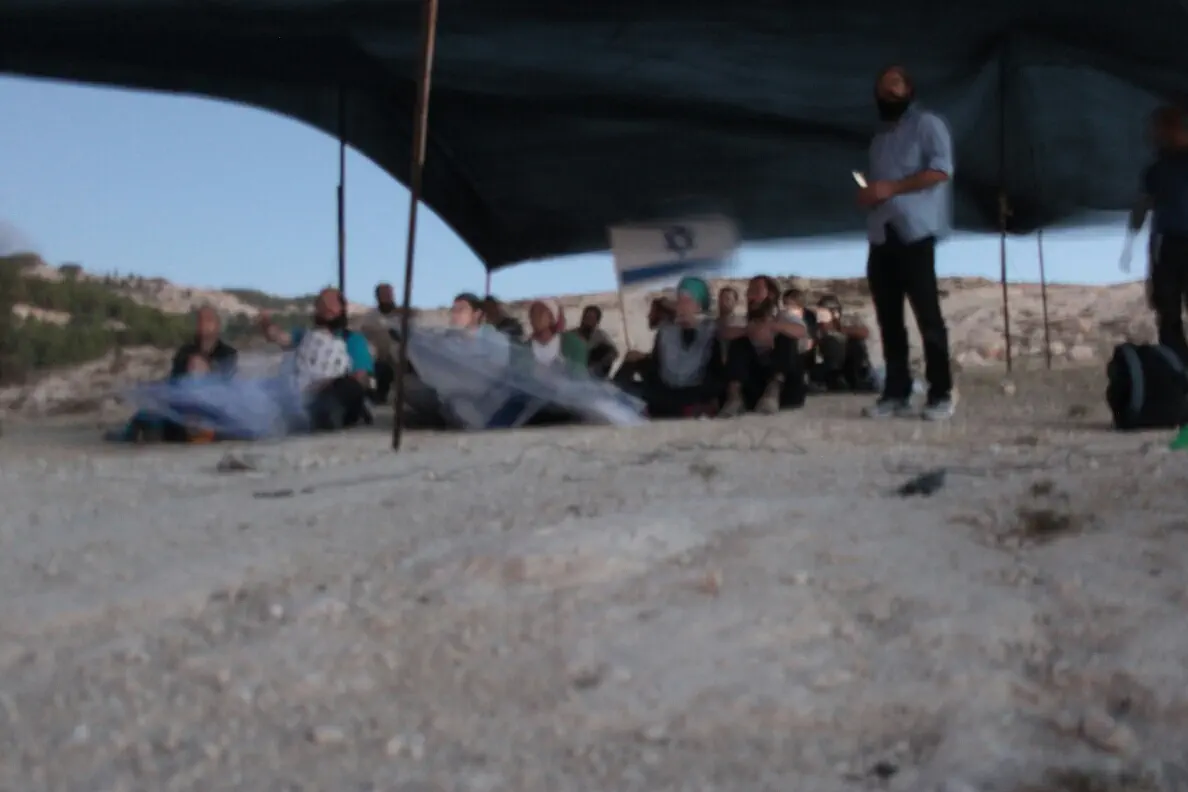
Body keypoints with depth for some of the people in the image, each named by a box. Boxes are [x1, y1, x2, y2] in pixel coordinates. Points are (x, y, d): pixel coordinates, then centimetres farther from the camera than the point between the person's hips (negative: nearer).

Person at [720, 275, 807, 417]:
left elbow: (800, 332, -19)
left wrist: (771, 326, -36)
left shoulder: (784, 317, 6)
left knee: (786, 339, -18)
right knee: (739, 343, -14)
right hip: (755, 380, 2)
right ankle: (735, 396, -36)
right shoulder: (746, 322, 15)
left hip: (784, 383, -2)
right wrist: (749, 330, -22)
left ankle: (774, 390, -39)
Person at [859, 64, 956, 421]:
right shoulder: (879, 138, 26)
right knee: (889, 318, 3)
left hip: (914, 232, -7)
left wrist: (892, 188, -15)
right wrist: (867, 194, 8)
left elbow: (941, 169, -9)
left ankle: (941, 394, -7)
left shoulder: (927, 124, 4)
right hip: (880, 236, 7)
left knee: (927, 314, -9)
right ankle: (896, 393, 5)